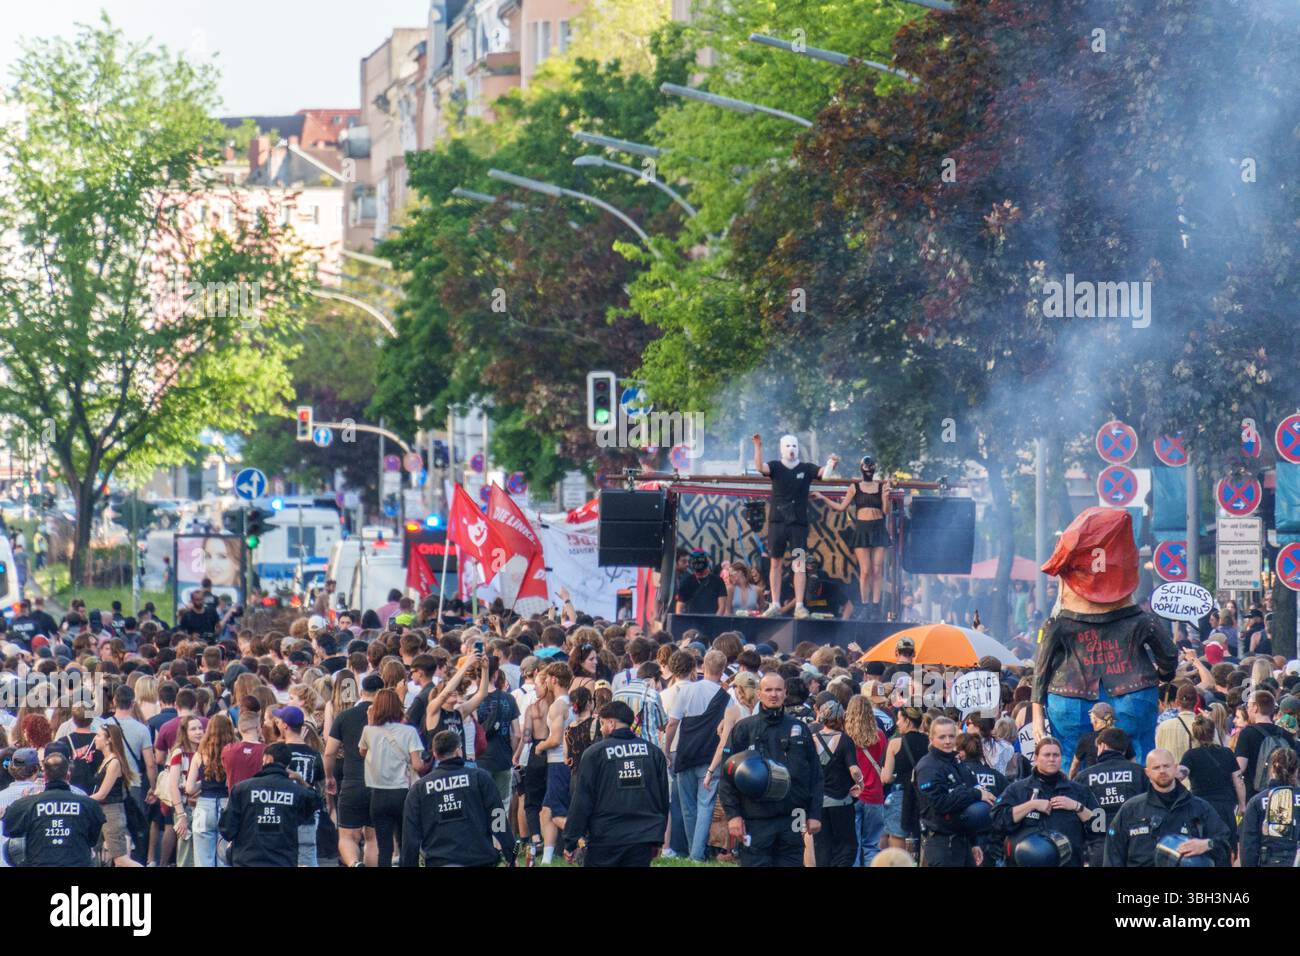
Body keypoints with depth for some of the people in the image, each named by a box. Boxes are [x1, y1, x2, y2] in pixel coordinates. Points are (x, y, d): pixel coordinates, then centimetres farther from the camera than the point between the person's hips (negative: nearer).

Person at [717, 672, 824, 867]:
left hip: (791, 821, 3)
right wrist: (732, 814, -7)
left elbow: (815, 776, 13)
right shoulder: (744, 729, 4)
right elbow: (727, 776, 1)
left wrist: (815, 814, 5)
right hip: (755, 821, -3)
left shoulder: (799, 729, 11)